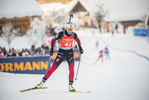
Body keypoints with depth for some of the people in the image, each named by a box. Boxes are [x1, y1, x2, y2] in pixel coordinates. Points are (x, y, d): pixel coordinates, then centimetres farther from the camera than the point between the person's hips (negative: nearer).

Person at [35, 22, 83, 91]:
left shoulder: (74, 35, -8)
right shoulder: (61, 34, -17)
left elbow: (78, 40, 14)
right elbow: (53, 40, -3)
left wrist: (80, 48, 8)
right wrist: (51, 49, -8)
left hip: (70, 53, 2)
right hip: (61, 53, -2)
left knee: (71, 69, -13)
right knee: (53, 68, -5)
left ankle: (70, 86, -3)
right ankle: (43, 81, 2)